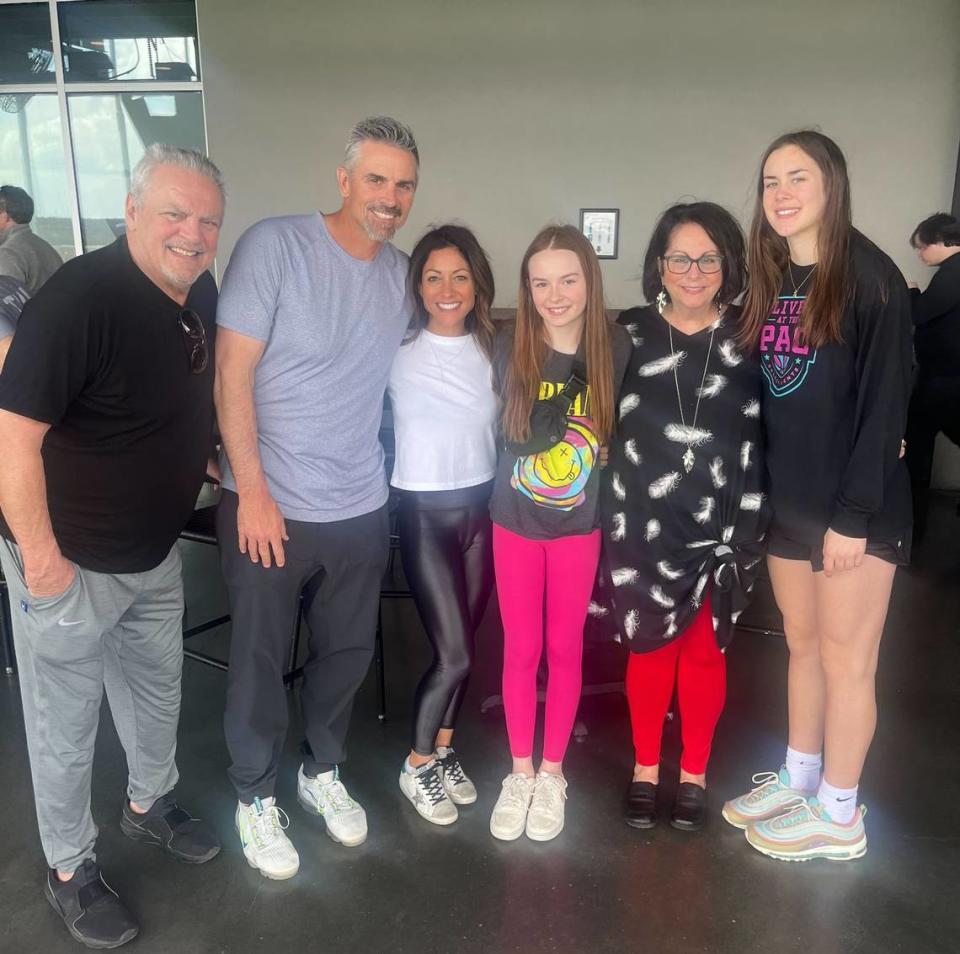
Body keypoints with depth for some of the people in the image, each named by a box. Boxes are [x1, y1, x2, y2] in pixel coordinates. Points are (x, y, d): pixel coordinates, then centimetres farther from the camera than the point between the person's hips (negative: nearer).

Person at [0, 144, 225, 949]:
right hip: (72, 563, -7)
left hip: (156, 553, 7)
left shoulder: (201, 294, -1)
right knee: (65, 725, 12)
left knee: (157, 691, 24)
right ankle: (70, 870, 35)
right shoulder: (80, 297, -26)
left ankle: (149, 804, 50)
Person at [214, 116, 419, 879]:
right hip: (269, 505, -4)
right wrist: (253, 492, -16)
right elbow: (233, 375, -13)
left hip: (362, 509, 5)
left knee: (347, 653, 17)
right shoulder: (274, 245, -11)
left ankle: (322, 772, 41)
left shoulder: (403, 275, 5)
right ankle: (257, 796, 33)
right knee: (260, 660, 10)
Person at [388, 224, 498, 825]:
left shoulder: (493, 349, 3)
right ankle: (418, 766, 20)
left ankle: (443, 751, 33)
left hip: (481, 506, 4)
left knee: (462, 647, 12)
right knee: (455, 656, -4)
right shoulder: (399, 349, -9)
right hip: (424, 510, -4)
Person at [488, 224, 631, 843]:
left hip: (580, 525, 0)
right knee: (521, 650, 8)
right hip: (516, 523, 1)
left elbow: (626, 435, 2)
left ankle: (552, 774, 28)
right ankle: (520, 773, 26)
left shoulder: (615, 349, -9)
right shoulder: (509, 350, -7)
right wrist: (513, 481, 3)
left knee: (565, 649, 10)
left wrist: (608, 502, -4)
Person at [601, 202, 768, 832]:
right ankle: (646, 768, 32)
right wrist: (612, 523, 1)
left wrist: (749, 530, -3)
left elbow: (770, 440, 3)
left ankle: (695, 773, 33)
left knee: (705, 653, 12)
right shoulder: (629, 335, 0)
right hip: (643, 530, 0)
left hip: (723, 531, 0)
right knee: (650, 650, 11)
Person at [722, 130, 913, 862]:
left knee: (845, 658, 5)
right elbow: (759, 397, 8)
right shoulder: (768, 280, 9)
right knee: (803, 647, 17)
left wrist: (855, 515, -17)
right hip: (787, 502, 6)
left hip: (854, 506, -6)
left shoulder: (871, 277, -10)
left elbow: (885, 404, -15)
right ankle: (798, 781, 34)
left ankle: (839, 818, 22)